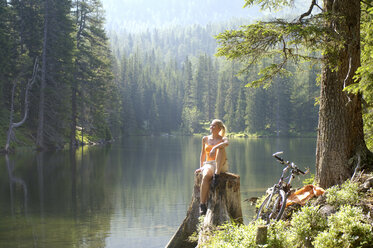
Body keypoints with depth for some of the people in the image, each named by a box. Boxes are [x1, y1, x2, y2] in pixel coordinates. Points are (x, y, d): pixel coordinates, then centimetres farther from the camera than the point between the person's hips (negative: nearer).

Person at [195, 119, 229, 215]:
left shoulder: (222, 139, 5)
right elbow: (203, 154, 20)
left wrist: (215, 147, -35)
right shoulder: (205, 139, 16)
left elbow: (226, 143, -21)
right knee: (206, 176, -36)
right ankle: (202, 204, -39)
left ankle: (217, 174, -37)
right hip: (209, 164, 2)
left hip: (221, 165, -2)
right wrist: (201, 167, 10)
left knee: (220, 148, -32)